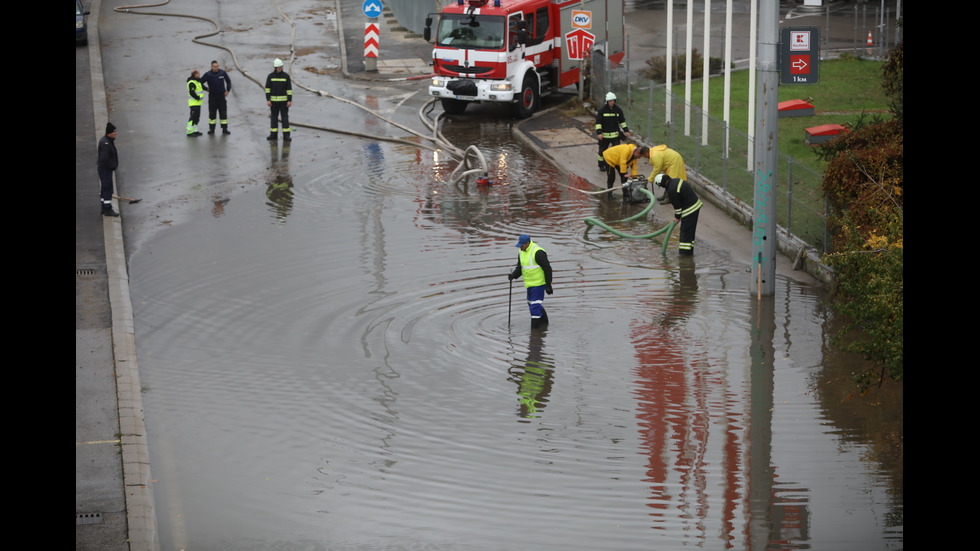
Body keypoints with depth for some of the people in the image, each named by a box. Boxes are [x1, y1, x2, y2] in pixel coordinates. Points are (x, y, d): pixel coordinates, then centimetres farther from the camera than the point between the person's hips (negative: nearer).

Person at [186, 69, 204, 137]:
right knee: (193, 117, -12)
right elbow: (192, 92, -25)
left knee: (197, 117, 15)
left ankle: (194, 130, 22)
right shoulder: (191, 83, -17)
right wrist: (198, 98, -17)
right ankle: (189, 132, -12)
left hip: (198, 103, 10)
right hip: (194, 103, -10)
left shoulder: (197, 81, 15)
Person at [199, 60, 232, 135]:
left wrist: (228, 90, 7)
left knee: (223, 112, 0)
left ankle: (224, 129, 4)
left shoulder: (222, 73, -3)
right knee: (212, 113, 4)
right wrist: (206, 89, 2)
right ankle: (211, 129, 13)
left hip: (221, 95, 1)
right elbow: (200, 82, 2)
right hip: (212, 96, -1)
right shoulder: (208, 75, -7)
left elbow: (228, 81, 14)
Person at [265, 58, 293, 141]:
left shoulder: (286, 76, -2)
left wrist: (290, 100, -9)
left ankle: (286, 136, -1)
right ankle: (273, 135, 10)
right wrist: (268, 100, -9)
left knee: (285, 117, -3)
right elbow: (267, 88, 0)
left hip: (284, 100, -1)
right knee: (274, 117, 4)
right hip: (274, 100, 1)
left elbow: (289, 89, -2)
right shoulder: (270, 76, 0)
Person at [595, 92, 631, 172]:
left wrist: (626, 130, 10)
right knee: (602, 150, 8)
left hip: (615, 134, 2)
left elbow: (622, 121, 14)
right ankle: (601, 165, 22)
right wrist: (599, 132, -18)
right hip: (604, 134, -2)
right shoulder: (602, 110, -7)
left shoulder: (618, 109, 3)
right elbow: (598, 122, -9)